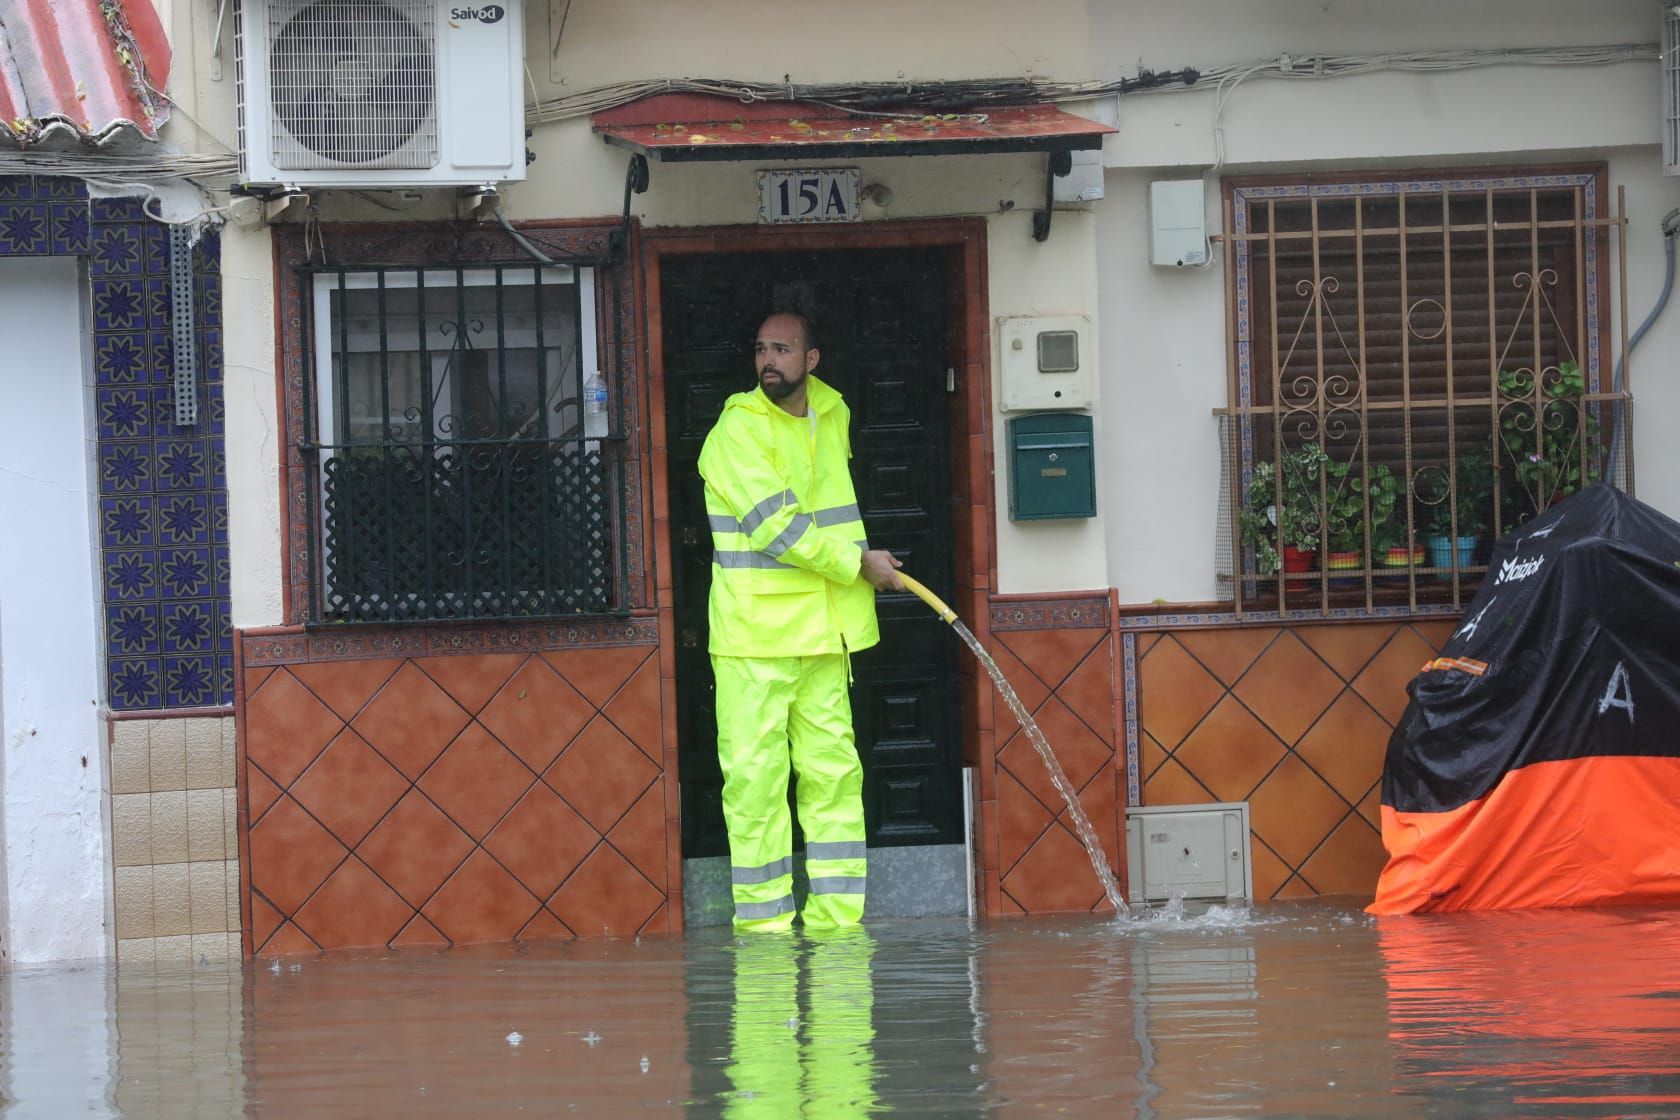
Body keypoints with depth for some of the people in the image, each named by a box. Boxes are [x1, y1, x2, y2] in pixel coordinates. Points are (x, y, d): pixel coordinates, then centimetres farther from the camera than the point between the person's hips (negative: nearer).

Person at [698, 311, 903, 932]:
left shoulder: (832, 415, 12)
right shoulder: (737, 431, -10)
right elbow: (777, 527, -16)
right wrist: (858, 562, -9)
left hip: (822, 630, 6)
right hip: (755, 631, -6)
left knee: (833, 769, 6)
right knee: (756, 774, -6)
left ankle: (835, 911, 10)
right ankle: (762, 916, -2)